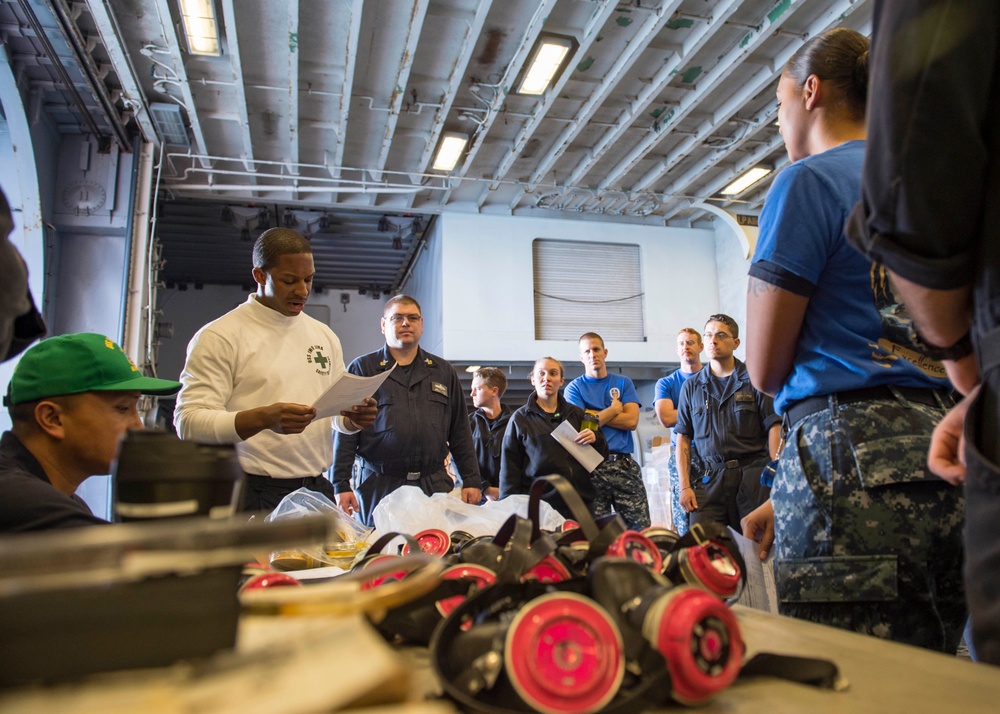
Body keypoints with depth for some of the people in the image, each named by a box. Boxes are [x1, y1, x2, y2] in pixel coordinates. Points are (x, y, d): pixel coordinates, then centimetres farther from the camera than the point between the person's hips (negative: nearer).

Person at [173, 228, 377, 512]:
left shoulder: (325, 336, 14)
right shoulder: (218, 337, -4)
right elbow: (189, 422, -13)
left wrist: (354, 418, -3)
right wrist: (264, 418, -27)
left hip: (317, 489, 5)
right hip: (253, 495, -4)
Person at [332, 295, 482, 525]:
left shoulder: (443, 371, 16)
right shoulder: (362, 369, 8)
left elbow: (460, 432, 16)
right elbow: (345, 430, 2)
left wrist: (471, 481, 10)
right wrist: (341, 484, -5)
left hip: (435, 486, 2)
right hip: (379, 487, -2)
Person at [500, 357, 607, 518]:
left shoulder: (577, 414, 14)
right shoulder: (520, 419, 6)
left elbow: (602, 455, 18)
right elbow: (509, 467, 5)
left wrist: (595, 439, -3)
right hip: (539, 504, -2)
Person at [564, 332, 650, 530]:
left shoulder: (623, 383, 14)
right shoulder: (574, 387, 9)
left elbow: (631, 421, -2)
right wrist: (613, 409, 2)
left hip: (624, 463, 1)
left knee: (641, 529, -5)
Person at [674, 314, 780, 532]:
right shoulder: (691, 387, 13)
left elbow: (774, 429, 0)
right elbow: (683, 440, 12)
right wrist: (684, 486, 2)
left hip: (753, 474, -1)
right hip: (709, 479, 2)